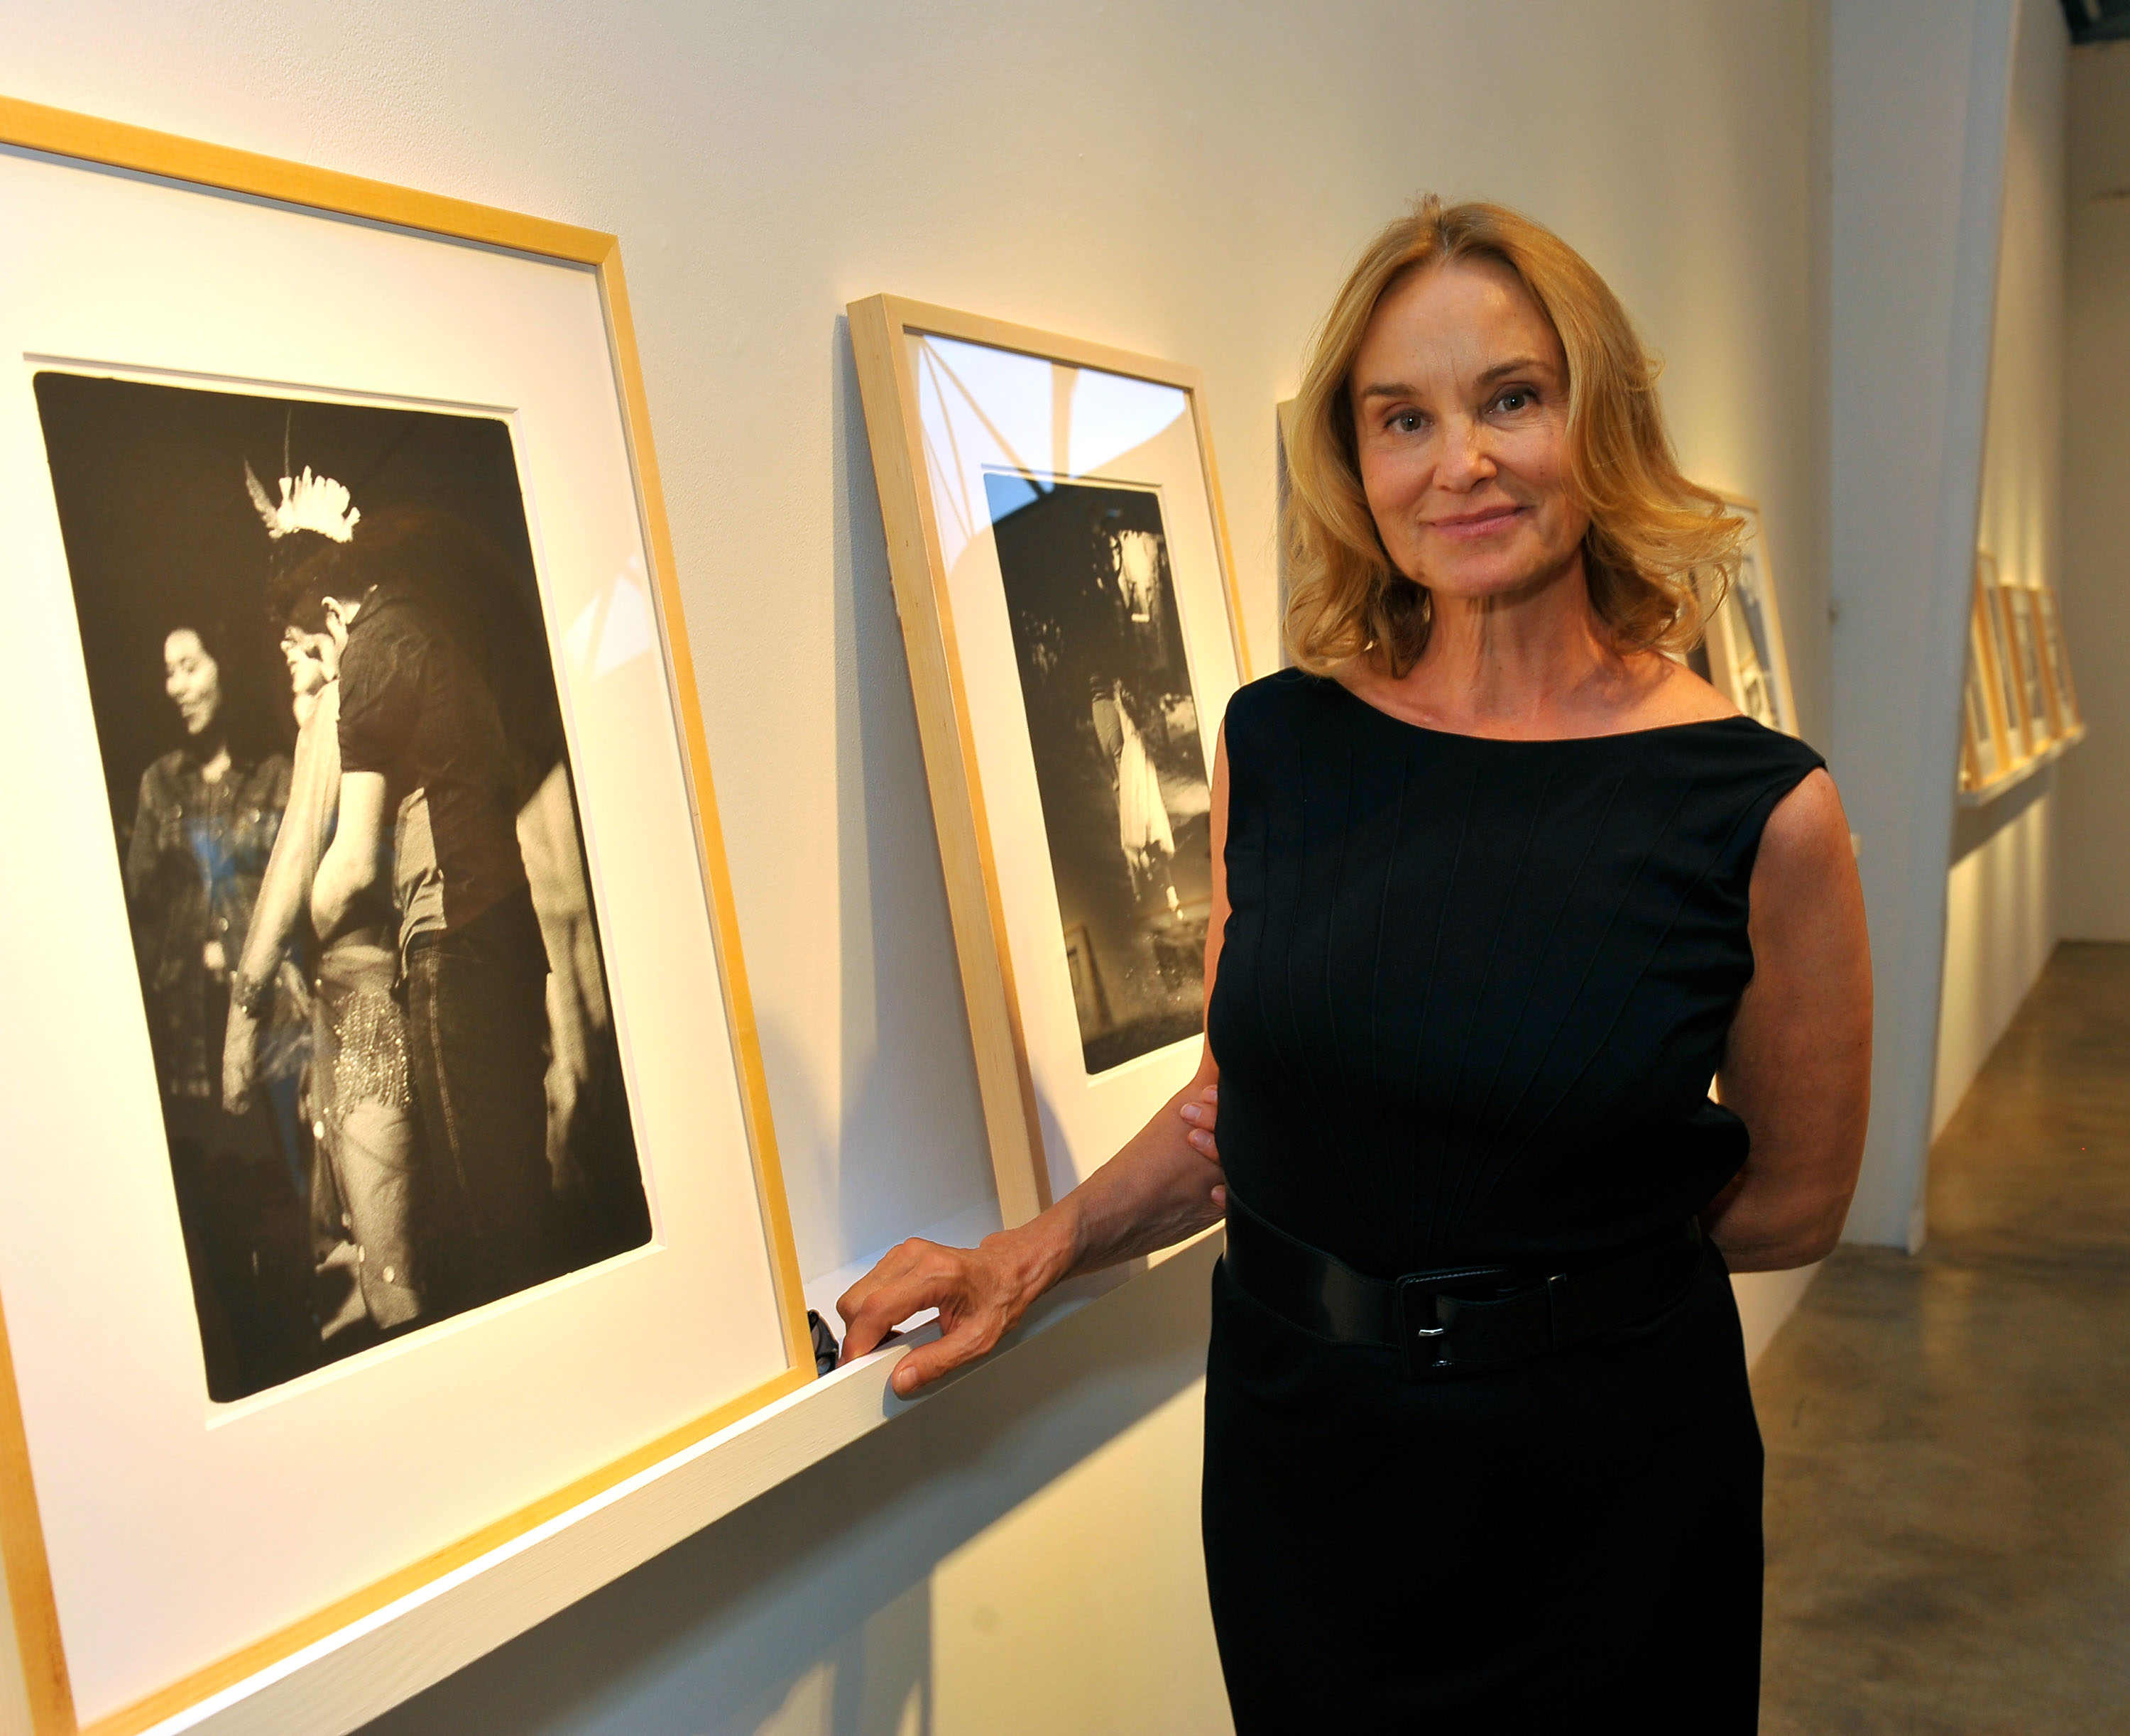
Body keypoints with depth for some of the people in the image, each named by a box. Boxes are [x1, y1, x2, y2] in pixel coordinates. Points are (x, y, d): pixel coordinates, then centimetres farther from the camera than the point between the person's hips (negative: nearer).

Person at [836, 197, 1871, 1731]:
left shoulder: (1760, 810, -13)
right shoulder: (1278, 745, -4)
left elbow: (1793, 1203, -2)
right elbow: (1234, 1096, 5)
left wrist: (1507, 1225, -4)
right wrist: (1028, 1256, -6)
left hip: (1603, 1483, -2)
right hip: (1295, 1448, 3)